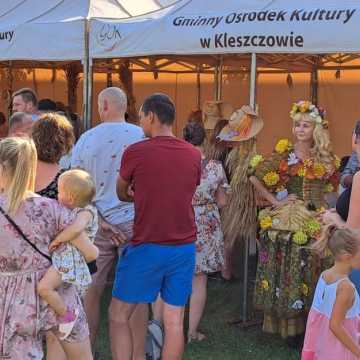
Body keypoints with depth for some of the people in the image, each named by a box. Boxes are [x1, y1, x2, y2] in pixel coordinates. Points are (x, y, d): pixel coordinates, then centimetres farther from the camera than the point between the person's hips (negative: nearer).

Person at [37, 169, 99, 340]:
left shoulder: (86, 212, -13)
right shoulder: (74, 212, 18)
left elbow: (76, 228, -34)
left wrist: (57, 239, -22)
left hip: (70, 260, -11)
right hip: (60, 258, 11)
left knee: (44, 287, -26)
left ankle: (66, 314, -10)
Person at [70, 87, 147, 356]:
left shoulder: (86, 139, 0)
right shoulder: (142, 137, -6)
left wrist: (99, 220, -3)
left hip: (97, 223, 2)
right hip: (133, 222, -2)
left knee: (92, 289, 12)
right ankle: (138, 354, 10)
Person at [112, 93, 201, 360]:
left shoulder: (135, 152, -9)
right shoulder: (194, 155, 3)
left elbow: (122, 195, 6)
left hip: (146, 248, -4)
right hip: (184, 248, 4)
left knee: (119, 316, 10)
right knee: (174, 321, 9)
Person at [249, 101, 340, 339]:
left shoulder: (326, 158, 8)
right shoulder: (284, 154, -3)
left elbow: (331, 185, 23)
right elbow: (255, 177, -4)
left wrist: (321, 202, 7)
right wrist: (274, 201, -7)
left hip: (316, 222, 3)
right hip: (288, 221, -3)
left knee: (311, 272, 4)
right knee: (287, 272, -1)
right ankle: (288, 326, 9)